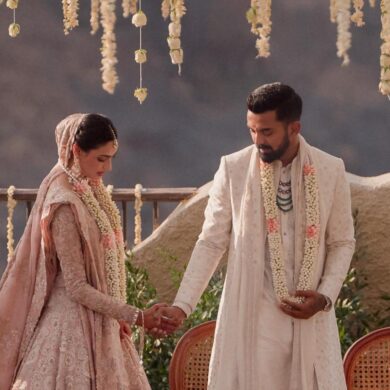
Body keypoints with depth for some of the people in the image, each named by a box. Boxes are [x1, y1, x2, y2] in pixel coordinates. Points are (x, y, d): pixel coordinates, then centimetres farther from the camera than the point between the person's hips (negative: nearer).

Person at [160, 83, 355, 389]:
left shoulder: (331, 170, 0)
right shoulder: (233, 169, -3)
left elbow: (342, 243, 9)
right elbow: (211, 242, 1)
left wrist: (325, 296, -5)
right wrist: (182, 305, -8)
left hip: (311, 319, 1)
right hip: (251, 318, -1)